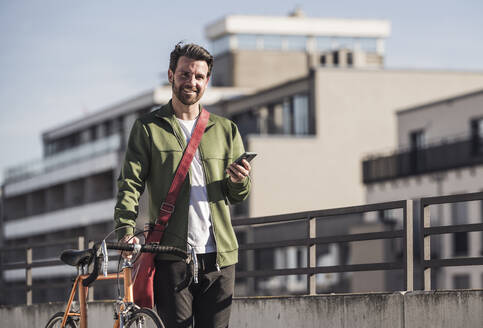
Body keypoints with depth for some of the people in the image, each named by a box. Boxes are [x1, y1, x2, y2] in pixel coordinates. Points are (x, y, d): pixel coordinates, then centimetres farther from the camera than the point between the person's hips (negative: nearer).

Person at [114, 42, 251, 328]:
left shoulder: (226, 129, 16)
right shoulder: (149, 128, 8)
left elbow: (240, 195, 16)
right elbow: (130, 183, 1)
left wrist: (238, 181, -9)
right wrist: (126, 229, -17)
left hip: (219, 257, 3)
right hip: (172, 255, -3)